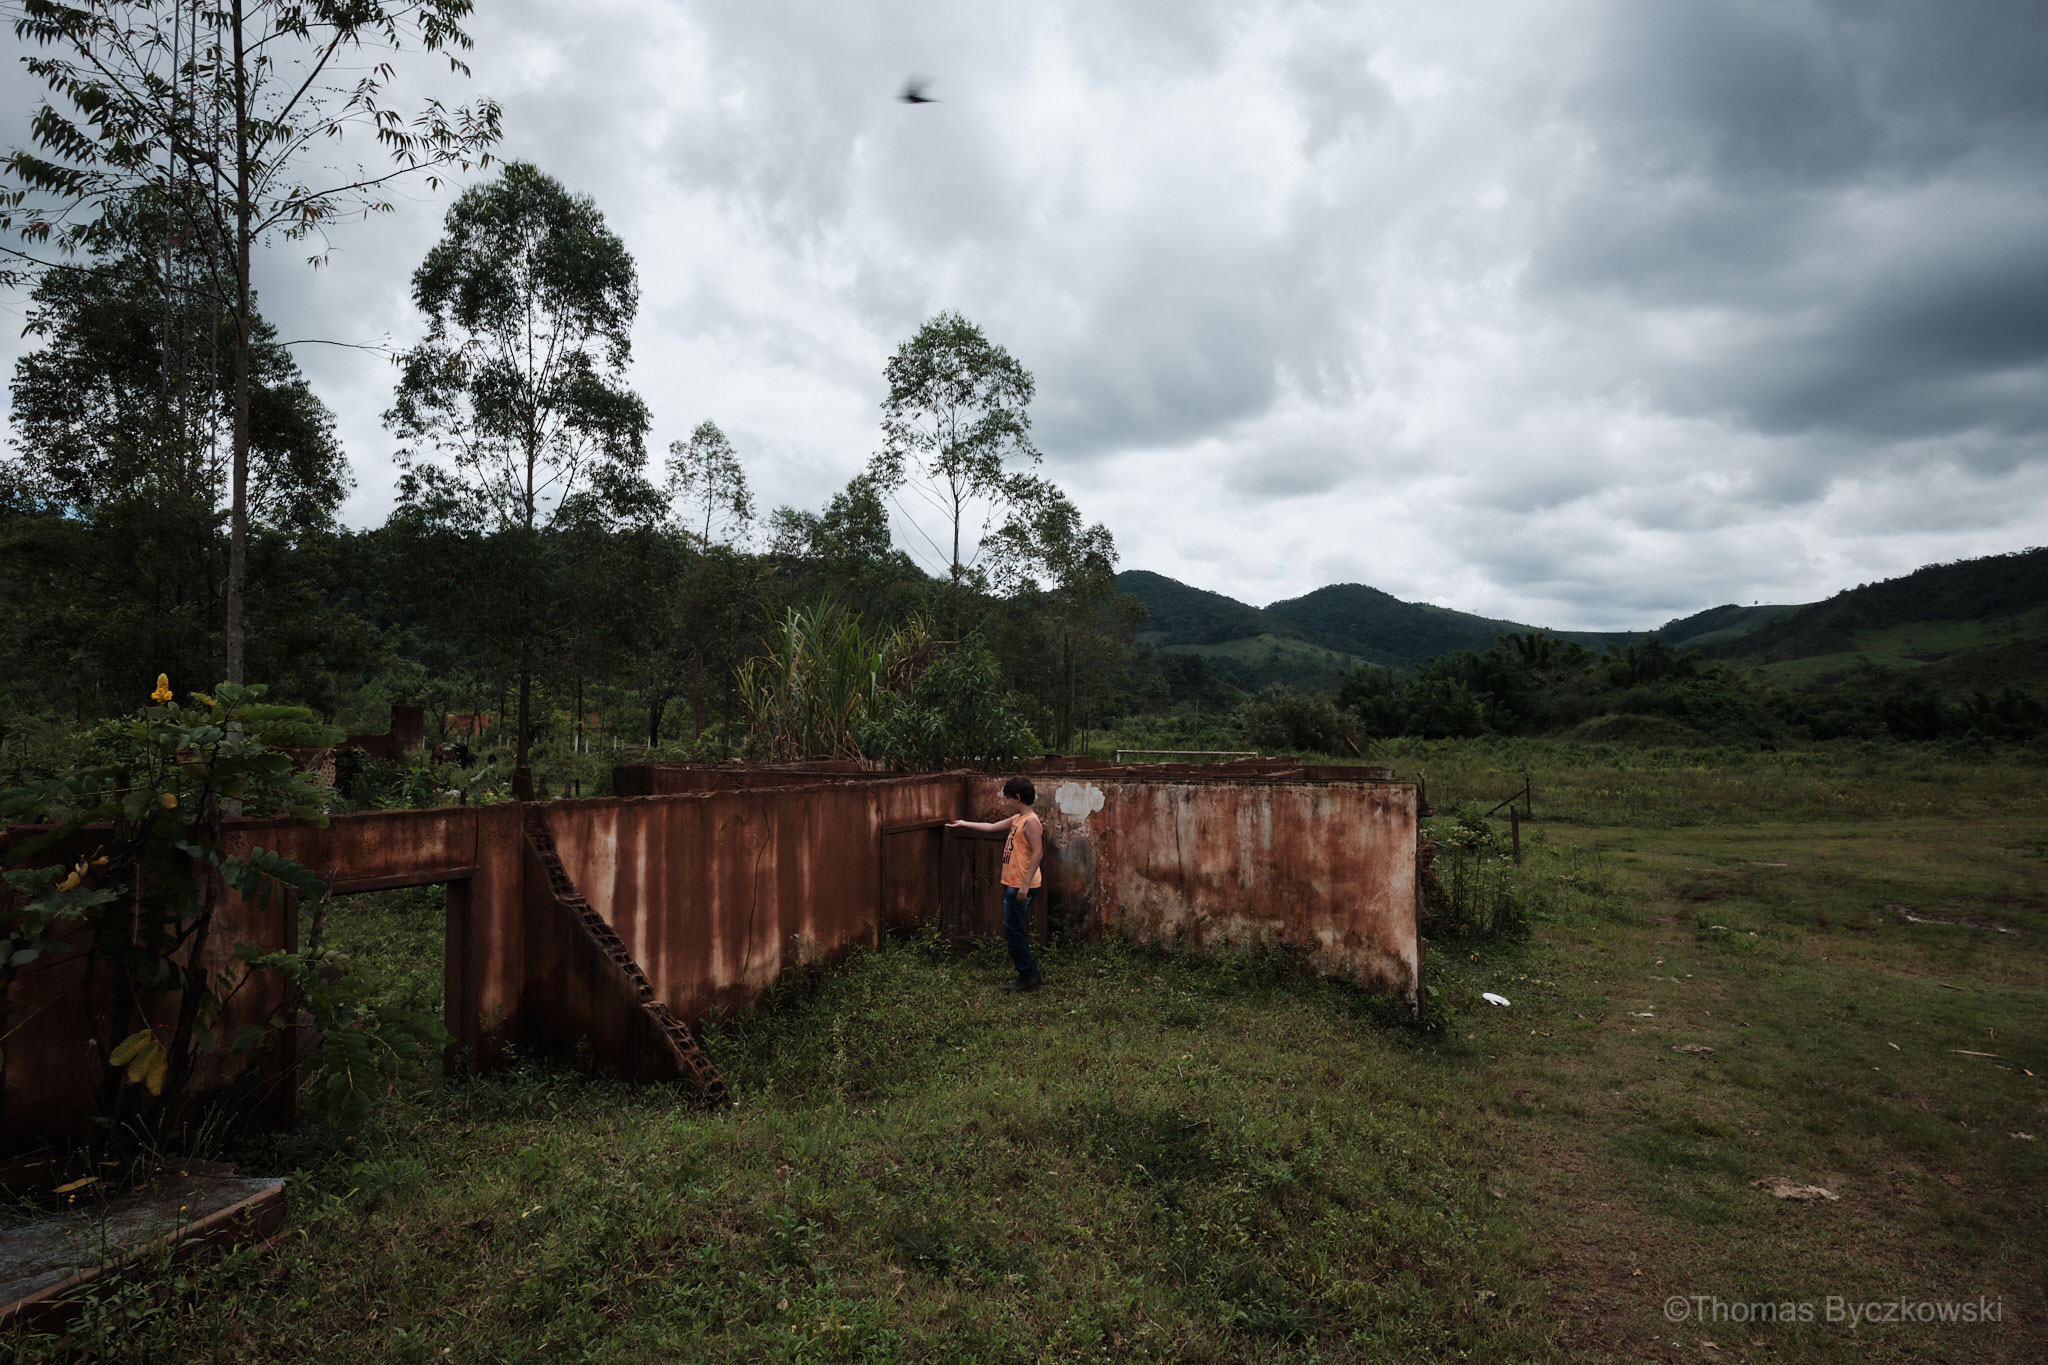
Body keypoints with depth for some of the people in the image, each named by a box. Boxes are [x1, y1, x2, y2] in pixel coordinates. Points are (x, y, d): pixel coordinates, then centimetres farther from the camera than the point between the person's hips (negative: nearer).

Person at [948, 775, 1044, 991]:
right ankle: (1028, 975, 20)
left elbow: (1038, 853, -22)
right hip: (1013, 884, 10)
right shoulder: (1017, 819, 13)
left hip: (1021, 886, -10)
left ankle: (1028, 977, 3)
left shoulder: (1030, 821, -16)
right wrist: (964, 824, 29)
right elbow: (991, 827, 25)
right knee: (1013, 931, 14)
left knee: (1014, 931, -5)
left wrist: (1026, 883, -25)